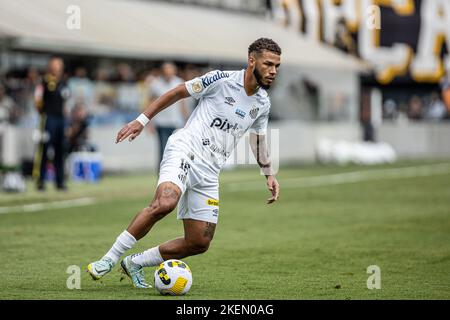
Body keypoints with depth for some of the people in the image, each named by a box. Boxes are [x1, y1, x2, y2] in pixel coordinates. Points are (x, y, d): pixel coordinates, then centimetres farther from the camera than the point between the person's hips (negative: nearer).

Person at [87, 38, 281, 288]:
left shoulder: (263, 103, 11)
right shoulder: (222, 80, -7)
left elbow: (259, 137, 29)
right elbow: (178, 92, 1)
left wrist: (269, 173, 24)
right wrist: (142, 120, -1)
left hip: (209, 172, 7)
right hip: (185, 150, -7)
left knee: (200, 243, 0)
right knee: (165, 203, -36)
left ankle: (135, 263, 19)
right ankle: (110, 258, -23)